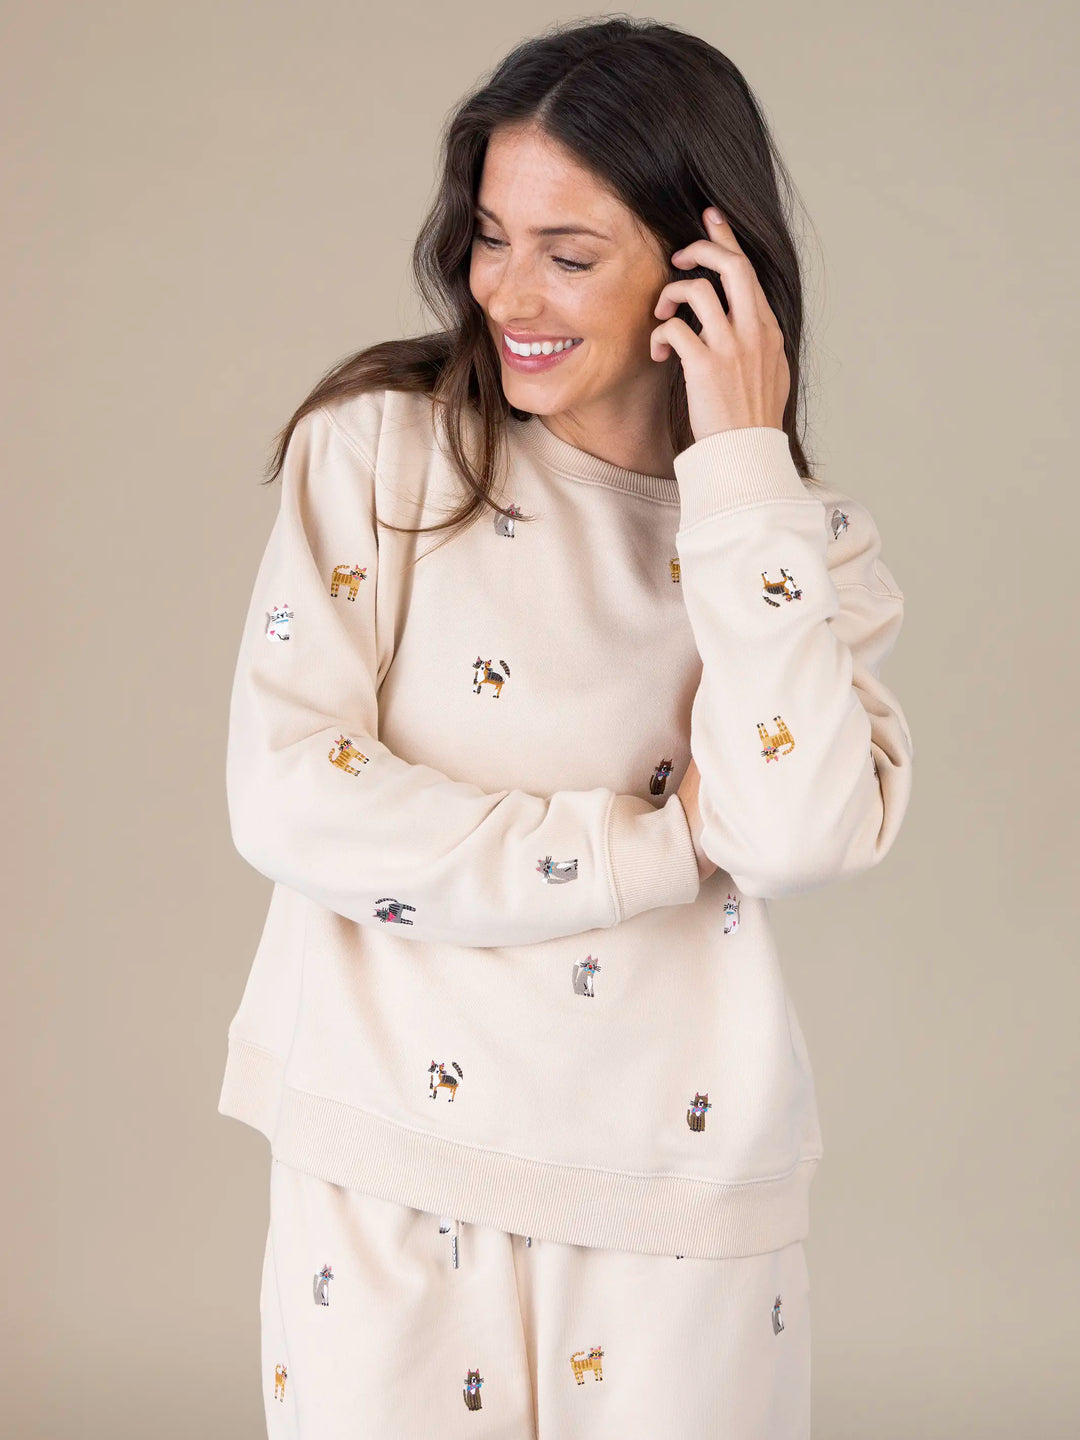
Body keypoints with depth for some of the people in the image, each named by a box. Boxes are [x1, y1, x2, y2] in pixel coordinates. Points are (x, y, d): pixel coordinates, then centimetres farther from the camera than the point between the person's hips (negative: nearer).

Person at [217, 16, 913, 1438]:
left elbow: (799, 837, -16)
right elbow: (289, 799, -12)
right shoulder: (380, 444, -3)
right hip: (388, 1161, -1)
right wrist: (661, 846, -11)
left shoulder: (803, 540, 2)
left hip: (680, 1194, 1)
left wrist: (743, 468, -13)